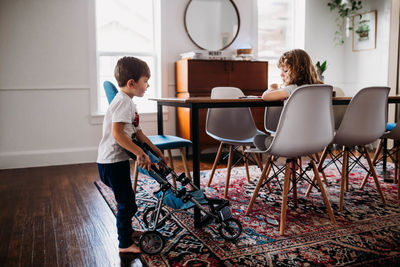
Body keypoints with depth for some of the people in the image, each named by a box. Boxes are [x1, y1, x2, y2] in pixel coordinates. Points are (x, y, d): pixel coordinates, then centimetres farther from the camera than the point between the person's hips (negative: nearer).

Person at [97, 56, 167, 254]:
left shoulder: (128, 102, 15)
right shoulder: (123, 102, -18)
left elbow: (138, 133, 17)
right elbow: (117, 134, -28)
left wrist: (157, 152, 16)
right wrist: (140, 153, -26)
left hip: (118, 160, 10)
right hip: (112, 162, -10)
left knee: (127, 200, 23)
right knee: (127, 203, -1)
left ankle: (127, 231, 42)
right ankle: (125, 244, 13)